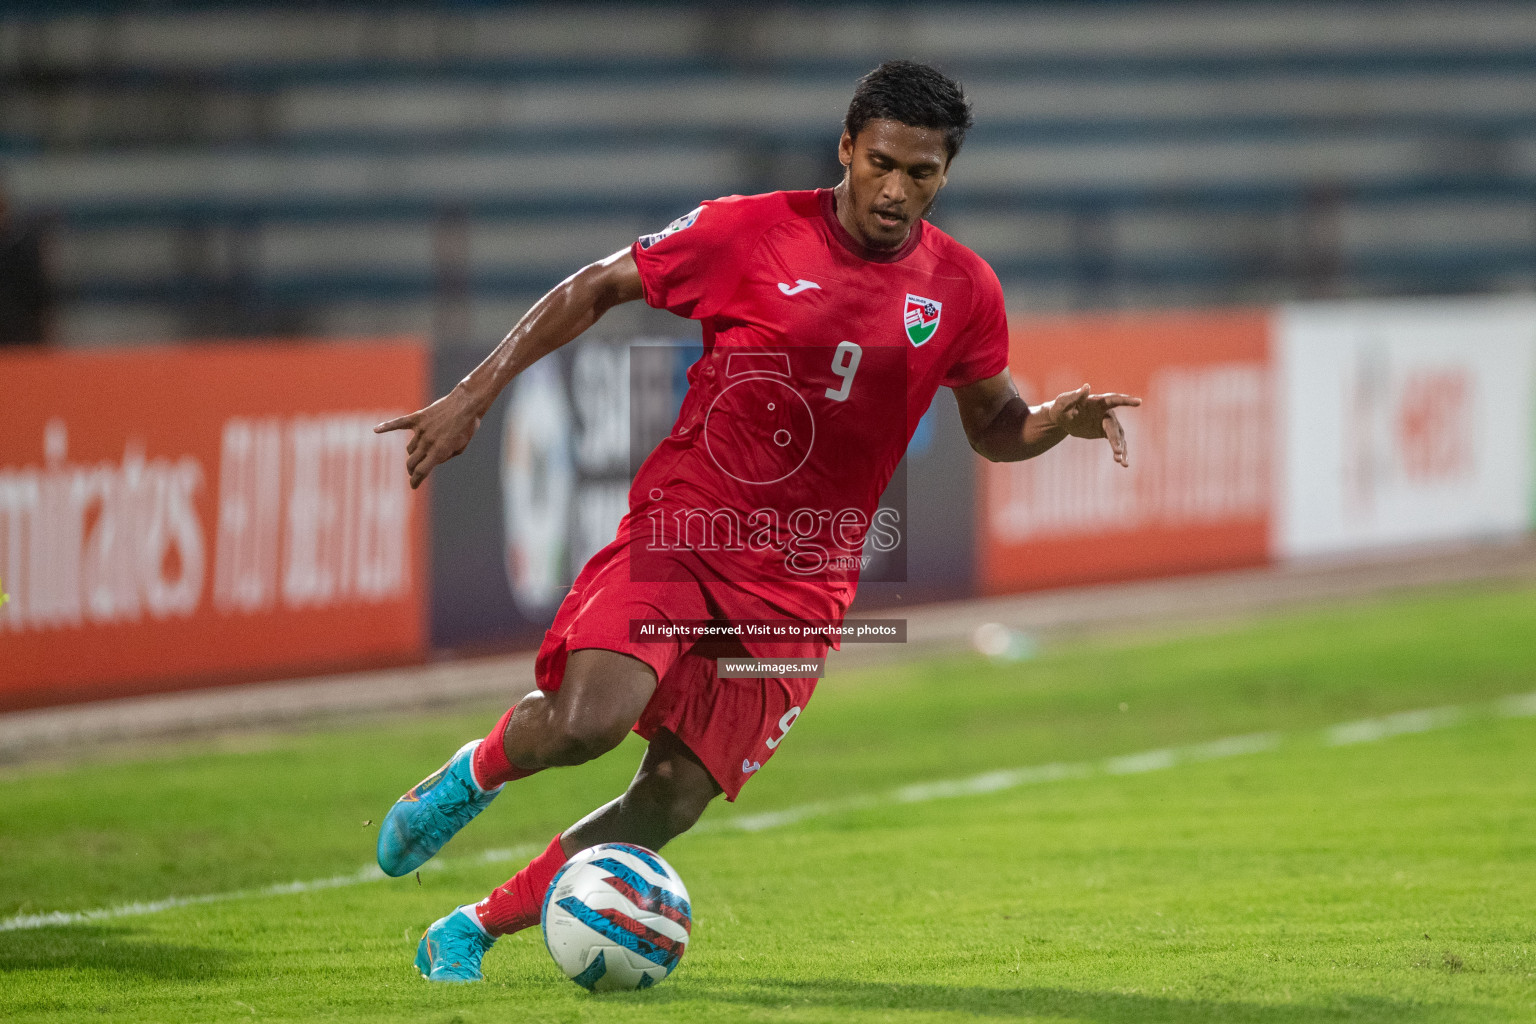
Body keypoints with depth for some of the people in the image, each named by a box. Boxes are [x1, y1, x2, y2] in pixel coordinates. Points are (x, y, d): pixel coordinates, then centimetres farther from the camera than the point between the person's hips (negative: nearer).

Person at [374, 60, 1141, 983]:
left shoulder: (962, 291, 3)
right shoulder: (749, 233, -6)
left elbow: (994, 427, 17)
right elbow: (595, 290, 4)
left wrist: (1066, 417, -6)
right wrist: (475, 396, -1)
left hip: (798, 584, 3)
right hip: (681, 527, -3)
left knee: (673, 799, -5)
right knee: (585, 723, -27)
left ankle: (472, 931, 13)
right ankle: (477, 771, 9)